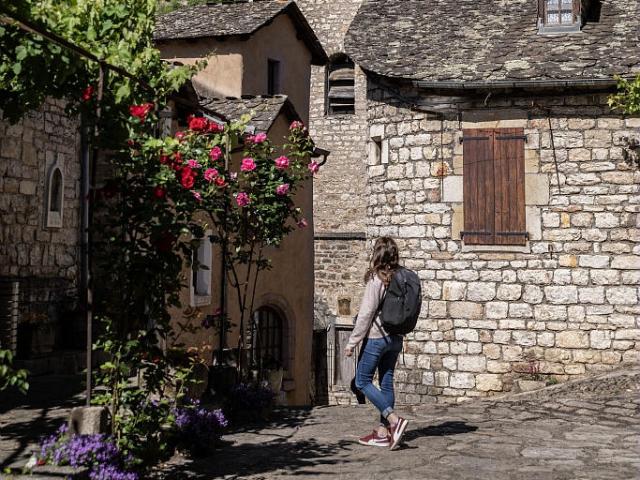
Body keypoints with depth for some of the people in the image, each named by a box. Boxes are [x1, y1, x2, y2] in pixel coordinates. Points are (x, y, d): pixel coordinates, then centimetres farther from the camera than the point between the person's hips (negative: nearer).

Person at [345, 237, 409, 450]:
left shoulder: (376, 279, -16)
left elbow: (366, 313, -15)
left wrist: (352, 342, -7)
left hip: (377, 337, -7)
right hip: (396, 338, 7)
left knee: (362, 380, 4)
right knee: (386, 382, 11)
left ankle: (394, 419, -9)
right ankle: (383, 432, 14)